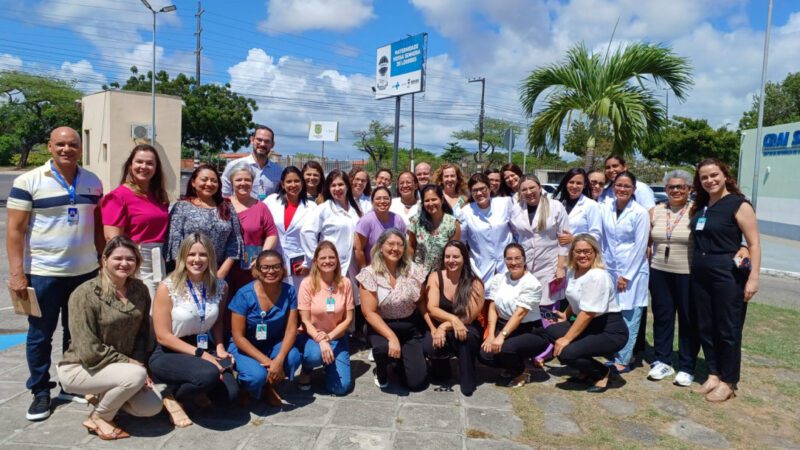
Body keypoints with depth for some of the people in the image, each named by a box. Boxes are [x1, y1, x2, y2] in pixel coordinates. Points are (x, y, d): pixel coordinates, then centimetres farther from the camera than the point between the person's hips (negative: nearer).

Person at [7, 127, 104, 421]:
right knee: (40, 336, 7)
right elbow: (15, 229, -8)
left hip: (85, 271, 4)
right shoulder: (28, 181, -6)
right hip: (42, 273, -3)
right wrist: (17, 273, -13)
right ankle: (40, 392, 22)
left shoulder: (93, 182, 6)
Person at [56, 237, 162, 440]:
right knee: (136, 375, -31)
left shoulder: (140, 290, -1)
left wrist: (139, 364, -10)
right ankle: (98, 418, -3)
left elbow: (142, 334, 5)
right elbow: (89, 351, -23)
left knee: (153, 407, -9)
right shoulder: (85, 294, -20)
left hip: (122, 367, 6)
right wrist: (130, 363, -19)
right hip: (80, 368, -6)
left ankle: (104, 396, 17)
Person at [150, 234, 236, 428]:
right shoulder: (167, 287, -14)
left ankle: (195, 389, 16)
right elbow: (163, 336, -14)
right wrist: (200, 354, -20)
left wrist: (219, 347, -5)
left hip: (205, 349, 5)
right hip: (168, 354, -4)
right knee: (209, 374, -34)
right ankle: (171, 395, -1)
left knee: (230, 393, -17)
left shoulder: (220, 287, -2)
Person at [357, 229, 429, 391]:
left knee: (417, 382, -7)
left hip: (411, 327, 2)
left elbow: (421, 302, 5)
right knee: (383, 348, -37)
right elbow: (369, 312, -14)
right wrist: (391, 337, -25)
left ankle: (403, 358, 28)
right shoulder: (370, 274, -12)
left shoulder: (413, 270, -4)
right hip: (382, 326, -2)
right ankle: (381, 371, 1)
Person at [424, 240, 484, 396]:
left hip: (466, 331, 0)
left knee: (466, 335, -37)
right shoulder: (435, 277, -6)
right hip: (439, 328, 1)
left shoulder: (475, 283, -11)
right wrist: (452, 318, -34)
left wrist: (445, 326, -27)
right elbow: (432, 309, -16)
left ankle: (468, 381, -13)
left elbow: (468, 318, -15)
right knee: (430, 347, -33)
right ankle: (441, 366, 6)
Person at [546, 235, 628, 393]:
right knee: (551, 331, -6)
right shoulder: (572, 272, 5)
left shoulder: (598, 276, -20)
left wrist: (566, 339, -21)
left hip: (611, 332, -9)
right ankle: (587, 371, 10)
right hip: (591, 326, 9)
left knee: (566, 353, -24)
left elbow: (588, 313, -23)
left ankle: (603, 372, 5)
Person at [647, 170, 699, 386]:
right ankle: (662, 362, 23)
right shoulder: (656, 211, 7)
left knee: (688, 321, 6)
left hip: (688, 274, -4)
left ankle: (686, 368, 18)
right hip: (660, 273, 4)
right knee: (662, 317, 11)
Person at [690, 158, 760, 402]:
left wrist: (753, 278, -17)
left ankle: (728, 382, 15)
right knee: (705, 327, 11)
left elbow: (754, 244, -11)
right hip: (700, 275, 6)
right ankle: (713, 374, 25)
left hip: (728, 276, -6)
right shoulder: (700, 206, 12)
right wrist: (696, 267, 9)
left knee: (728, 330, 2)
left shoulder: (739, 205, -7)